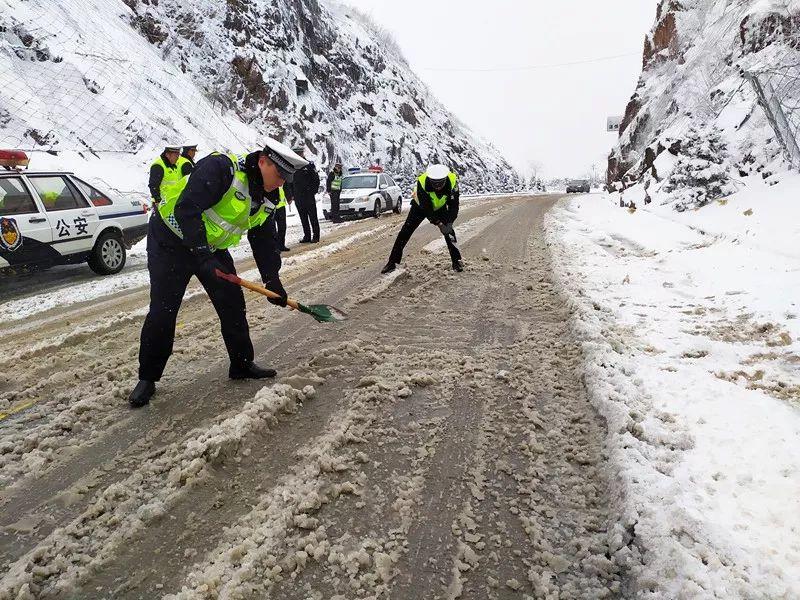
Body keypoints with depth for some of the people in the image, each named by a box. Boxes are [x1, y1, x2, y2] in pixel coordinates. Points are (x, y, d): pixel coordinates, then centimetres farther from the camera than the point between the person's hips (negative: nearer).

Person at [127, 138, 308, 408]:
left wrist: (272, 281, 0)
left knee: (233, 304, 4)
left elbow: (263, 240, 7)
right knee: (162, 312, -6)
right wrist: (201, 253, -39)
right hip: (171, 242, -7)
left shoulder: (266, 199, -1)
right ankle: (147, 379, 11)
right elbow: (186, 209, -34)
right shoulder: (220, 168, -27)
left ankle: (242, 365, 20)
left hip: (212, 248, 7)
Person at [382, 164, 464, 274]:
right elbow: (425, 207, -32)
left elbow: (454, 205, -23)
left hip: (440, 207, 2)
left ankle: (457, 261, 6)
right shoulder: (422, 181, -37)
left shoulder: (452, 181, -32)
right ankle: (392, 262, -2)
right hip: (420, 206, -1)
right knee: (405, 231, -8)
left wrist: (449, 222, -36)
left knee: (449, 232, -10)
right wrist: (438, 223, -37)